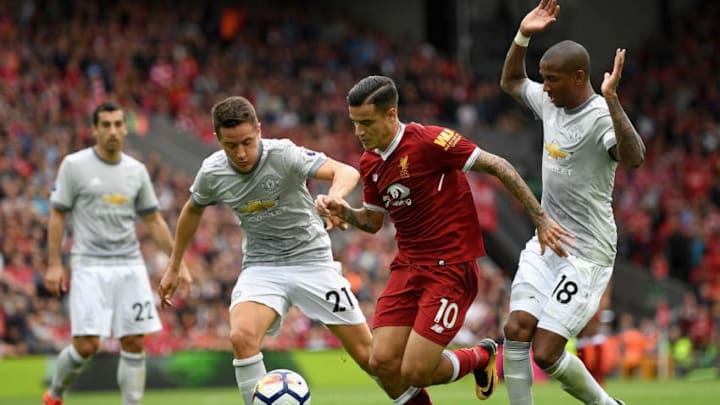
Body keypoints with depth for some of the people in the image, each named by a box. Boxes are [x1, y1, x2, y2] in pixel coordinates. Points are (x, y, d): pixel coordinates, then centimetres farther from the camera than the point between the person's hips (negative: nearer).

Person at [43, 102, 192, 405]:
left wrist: (178, 262, 10)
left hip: (130, 266, 4)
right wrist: (54, 264, -6)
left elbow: (154, 221, 15)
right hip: (90, 266, -4)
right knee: (86, 345, -10)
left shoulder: (136, 170, 9)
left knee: (134, 343, -1)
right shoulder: (74, 165, -2)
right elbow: (57, 215, 0)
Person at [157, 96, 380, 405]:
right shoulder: (212, 173, -9)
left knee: (369, 355, -1)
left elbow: (346, 172, -34)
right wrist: (174, 267, 20)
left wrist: (333, 199, -56)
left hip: (311, 260, -2)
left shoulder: (283, 155, -21)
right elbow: (193, 210, 14)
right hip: (261, 266, 2)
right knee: (241, 336, -28)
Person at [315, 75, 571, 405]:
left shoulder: (428, 141, -16)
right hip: (407, 266, 7)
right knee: (382, 362, -6)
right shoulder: (369, 163, 7)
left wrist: (541, 219, -12)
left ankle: (482, 357, 18)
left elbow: (497, 166, -12)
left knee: (415, 372, -12)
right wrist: (343, 211, -1)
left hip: (451, 268, -7)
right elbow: (373, 221, 20)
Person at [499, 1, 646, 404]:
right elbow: (511, 81, 27)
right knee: (517, 330, -7)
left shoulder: (601, 117, -19)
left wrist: (611, 98, -43)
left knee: (546, 353, -9)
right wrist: (522, 37, 11)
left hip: (586, 252, -8)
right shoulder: (550, 102, 6)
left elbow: (634, 157, -39)